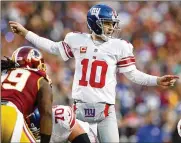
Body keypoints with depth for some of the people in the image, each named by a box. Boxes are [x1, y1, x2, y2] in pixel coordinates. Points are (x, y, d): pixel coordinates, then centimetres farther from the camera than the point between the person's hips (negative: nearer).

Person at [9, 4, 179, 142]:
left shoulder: (119, 47, -1)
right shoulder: (77, 40, 2)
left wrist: (157, 80, -9)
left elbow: (132, 74, 3)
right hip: (80, 106, 1)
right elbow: (55, 48, 17)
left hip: (105, 109, -1)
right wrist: (25, 33, 19)